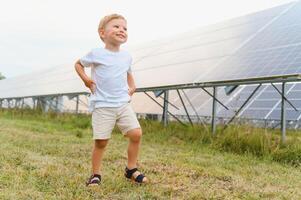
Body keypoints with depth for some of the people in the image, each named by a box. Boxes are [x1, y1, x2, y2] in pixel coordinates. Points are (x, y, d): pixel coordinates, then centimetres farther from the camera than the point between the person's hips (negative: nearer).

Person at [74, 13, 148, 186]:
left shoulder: (127, 56, 11)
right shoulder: (96, 54, -2)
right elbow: (78, 64, 13)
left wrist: (132, 86, 14)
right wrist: (85, 78, -3)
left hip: (123, 103, 4)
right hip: (102, 105, -4)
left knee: (136, 133, -8)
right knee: (101, 141, -4)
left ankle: (131, 169, 10)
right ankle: (96, 174, 16)